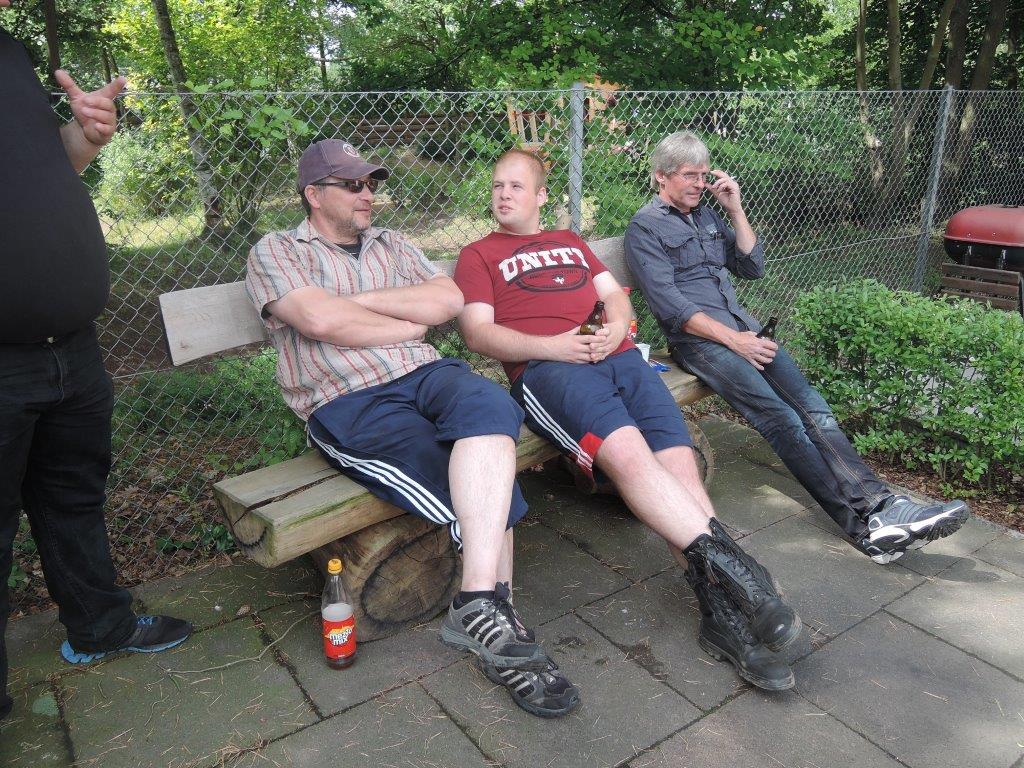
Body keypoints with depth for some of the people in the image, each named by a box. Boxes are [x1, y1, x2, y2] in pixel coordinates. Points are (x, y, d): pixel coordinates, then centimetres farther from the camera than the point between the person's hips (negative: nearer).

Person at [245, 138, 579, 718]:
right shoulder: (276, 252, 10)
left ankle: (481, 606, -32)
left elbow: (449, 300, 7)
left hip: (425, 374, 4)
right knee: (484, 488, -26)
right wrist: (409, 323, 2)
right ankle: (495, 615, -13)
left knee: (489, 403, -33)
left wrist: (361, 300, 0)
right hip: (349, 404, -4)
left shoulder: (392, 245, 25)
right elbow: (320, 319, -11)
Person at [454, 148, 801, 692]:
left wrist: (615, 329, -1)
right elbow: (477, 333, 4)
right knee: (628, 453, -33)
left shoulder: (570, 242, 34)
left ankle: (723, 612, -21)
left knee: (679, 462, -19)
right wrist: (551, 346, -11)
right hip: (545, 370, -4)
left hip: (618, 357, 4)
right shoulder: (479, 255, 20)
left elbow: (616, 296, 25)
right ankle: (726, 562, -29)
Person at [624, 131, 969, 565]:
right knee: (779, 416, -24)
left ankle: (879, 504, -25)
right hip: (696, 339, -6)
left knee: (810, 403, -16)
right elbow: (670, 305, -11)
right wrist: (734, 340, -16)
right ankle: (861, 523, -25)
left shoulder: (707, 216, 22)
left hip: (742, 327, 7)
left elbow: (752, 268, 16)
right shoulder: (645, 228, 0)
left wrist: (736, 210, 7)